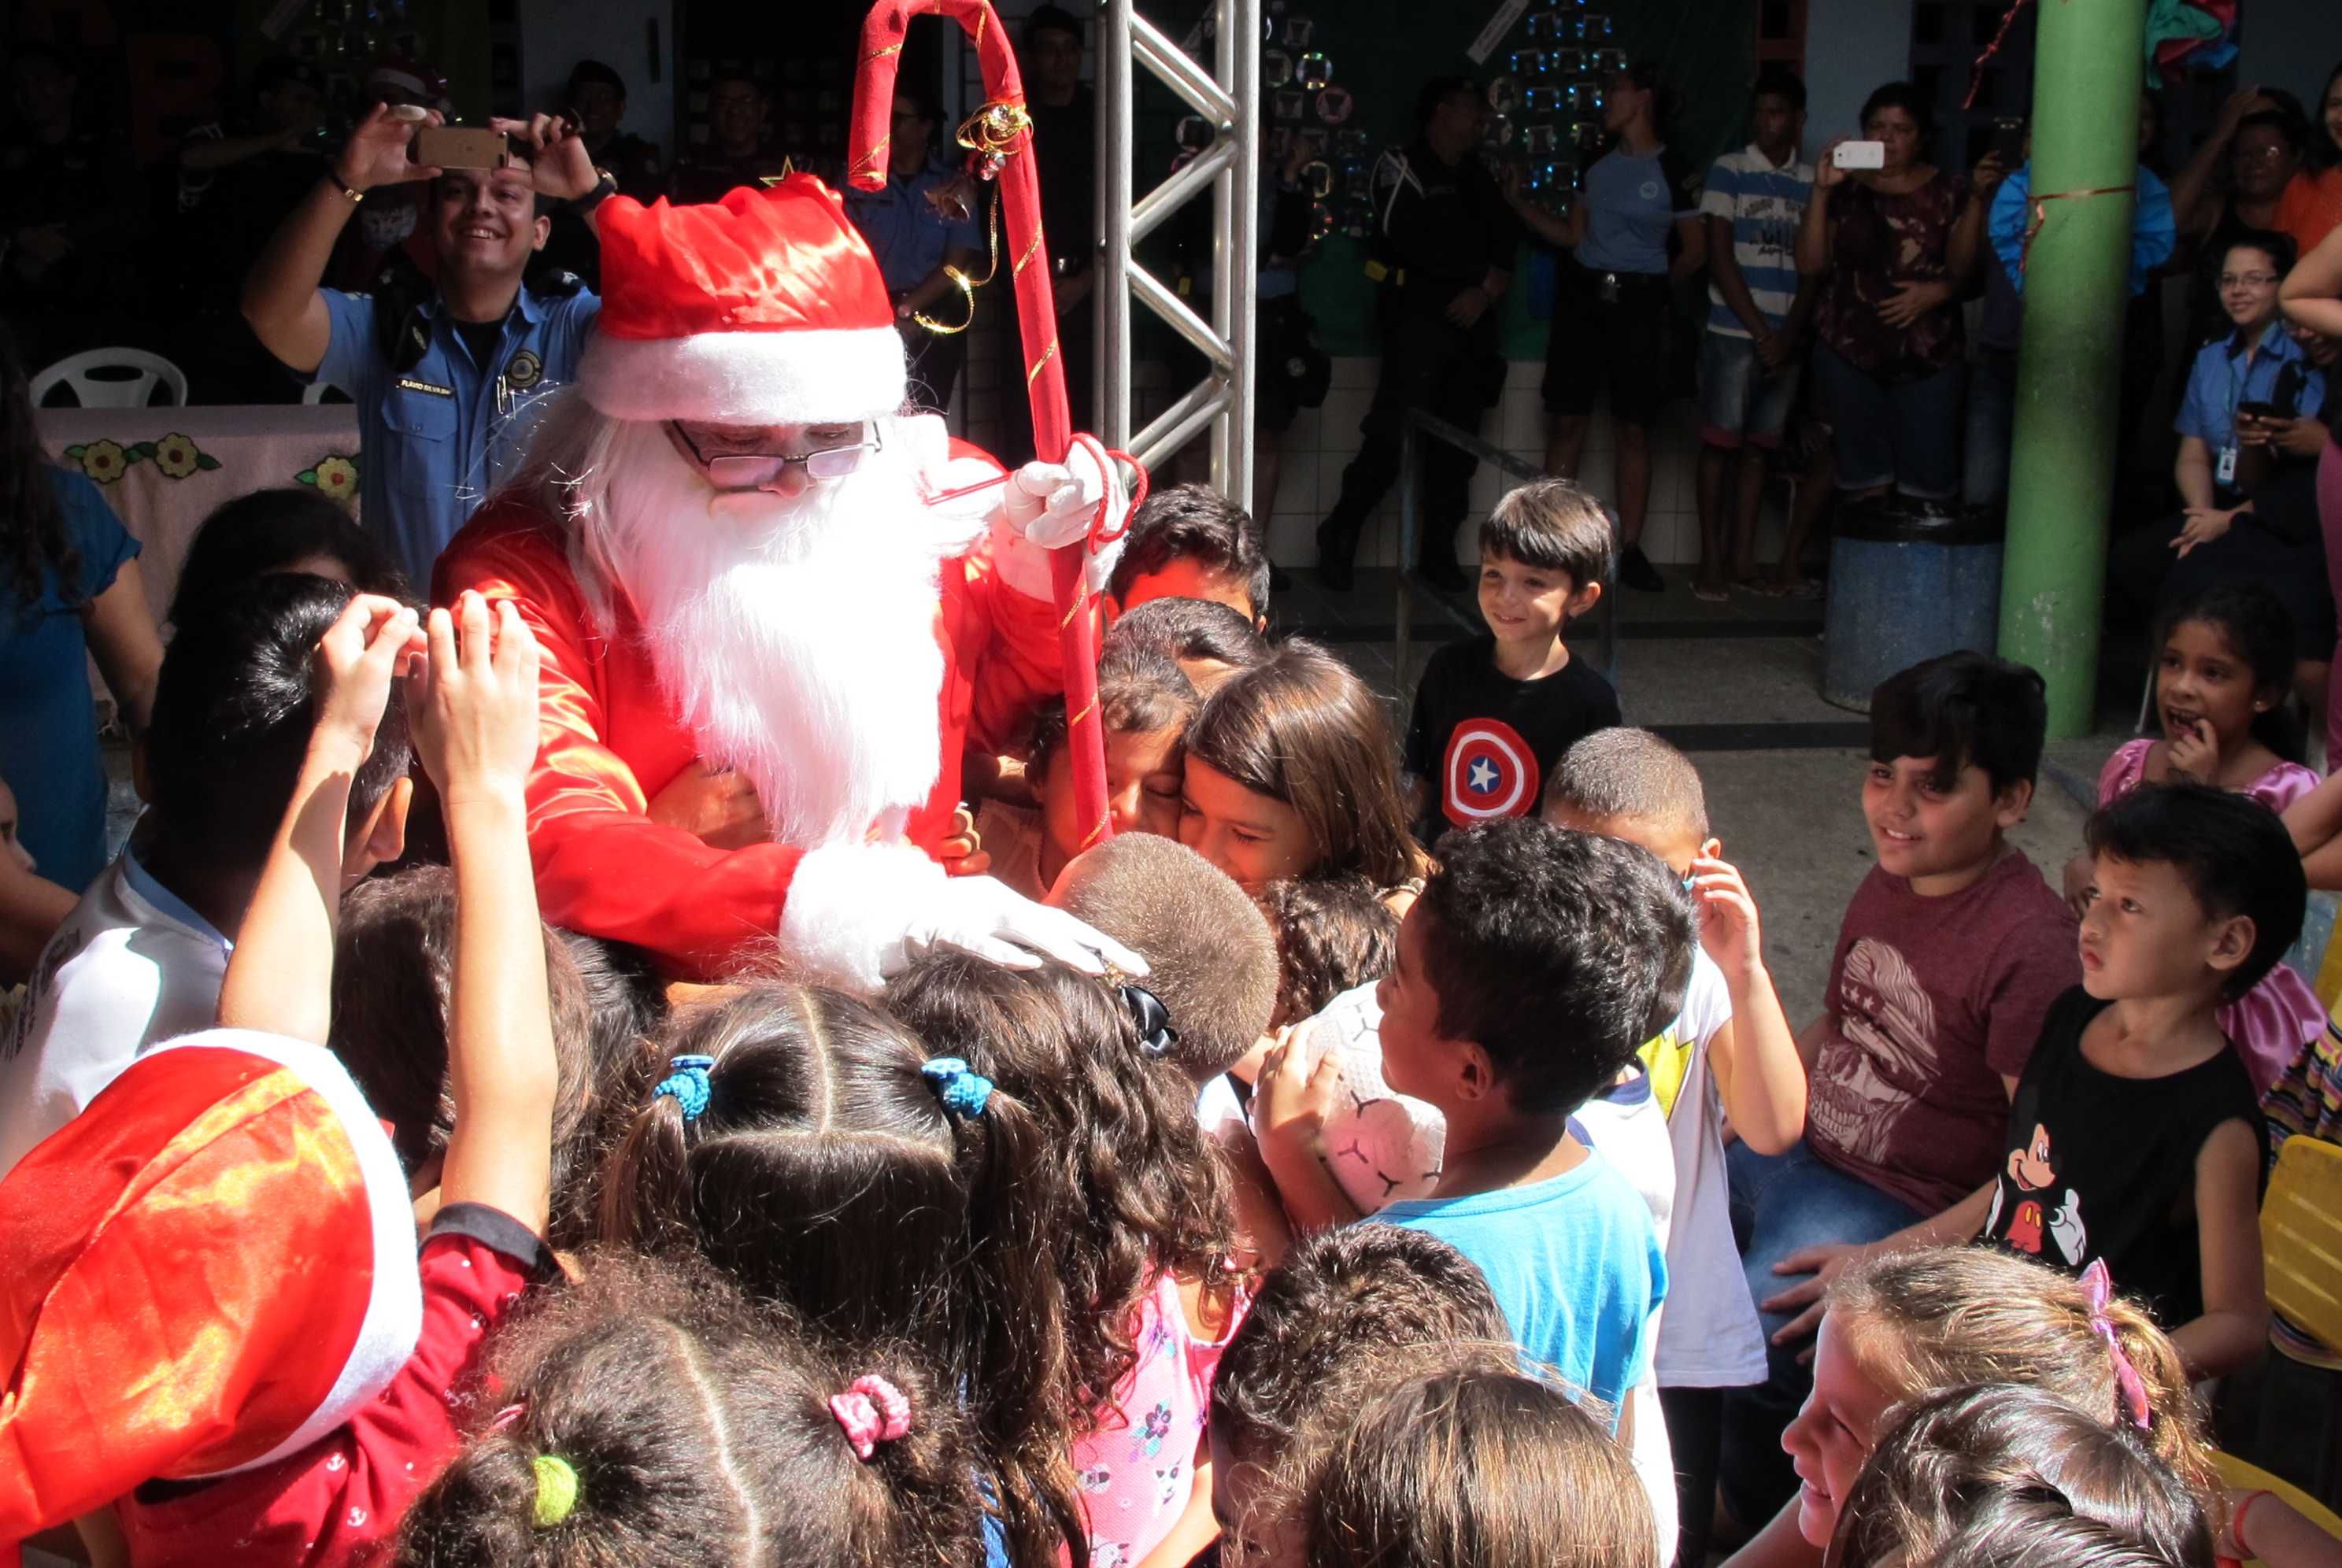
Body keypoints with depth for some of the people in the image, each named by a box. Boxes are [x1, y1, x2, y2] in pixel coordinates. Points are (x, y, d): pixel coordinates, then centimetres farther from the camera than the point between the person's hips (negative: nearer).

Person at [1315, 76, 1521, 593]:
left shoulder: (1477, 178, 20)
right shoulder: (1400, 166, -2)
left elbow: (1507, 241, 9)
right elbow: (1416, 244, -15)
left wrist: (1486, 290, -10)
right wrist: (1481, 272, -5)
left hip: (1472, 324, 6)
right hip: (1418, 317, -6)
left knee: (1457, 441, 4)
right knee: (1392, 433, -11)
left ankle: (1439, 551, 10)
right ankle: (1340, 535, 2)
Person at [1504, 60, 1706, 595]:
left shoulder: (1673, 171, -4)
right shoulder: (1598, 164, 10)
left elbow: (1694, 252, 1)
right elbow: (1572, 234, 13)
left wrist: (1656, 287, 5)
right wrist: (1519, 202, 7)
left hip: (1639, 305, -4)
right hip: (1583, 294, 4)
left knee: (1633, 429, 0)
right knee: (1568, 421, 1)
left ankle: (1631, 551, 7)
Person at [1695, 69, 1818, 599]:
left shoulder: (1813, 182, 8)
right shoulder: (1728, 172, 0)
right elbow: (1720, 259, -4)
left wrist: (1788, 336, -6)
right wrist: (1760, 332, -9)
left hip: (1787, 339, 3)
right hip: (1733, 332, -3)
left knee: (1759, 446, 7)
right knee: (1720, 442, -3)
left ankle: (1742, 555, 13)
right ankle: (1712, 560, 1)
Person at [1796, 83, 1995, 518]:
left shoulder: (1949, 193, 5)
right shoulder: (1845, 189, 6)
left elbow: (1962, 268, -3)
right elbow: (1810, 263, -3)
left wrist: (1977, 200, -15)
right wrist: (1821, 191, -11)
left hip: (1927, 356, -1)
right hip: (1849, 352, 1)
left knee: (1929, 486, -5)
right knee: (1860, 480, 6)